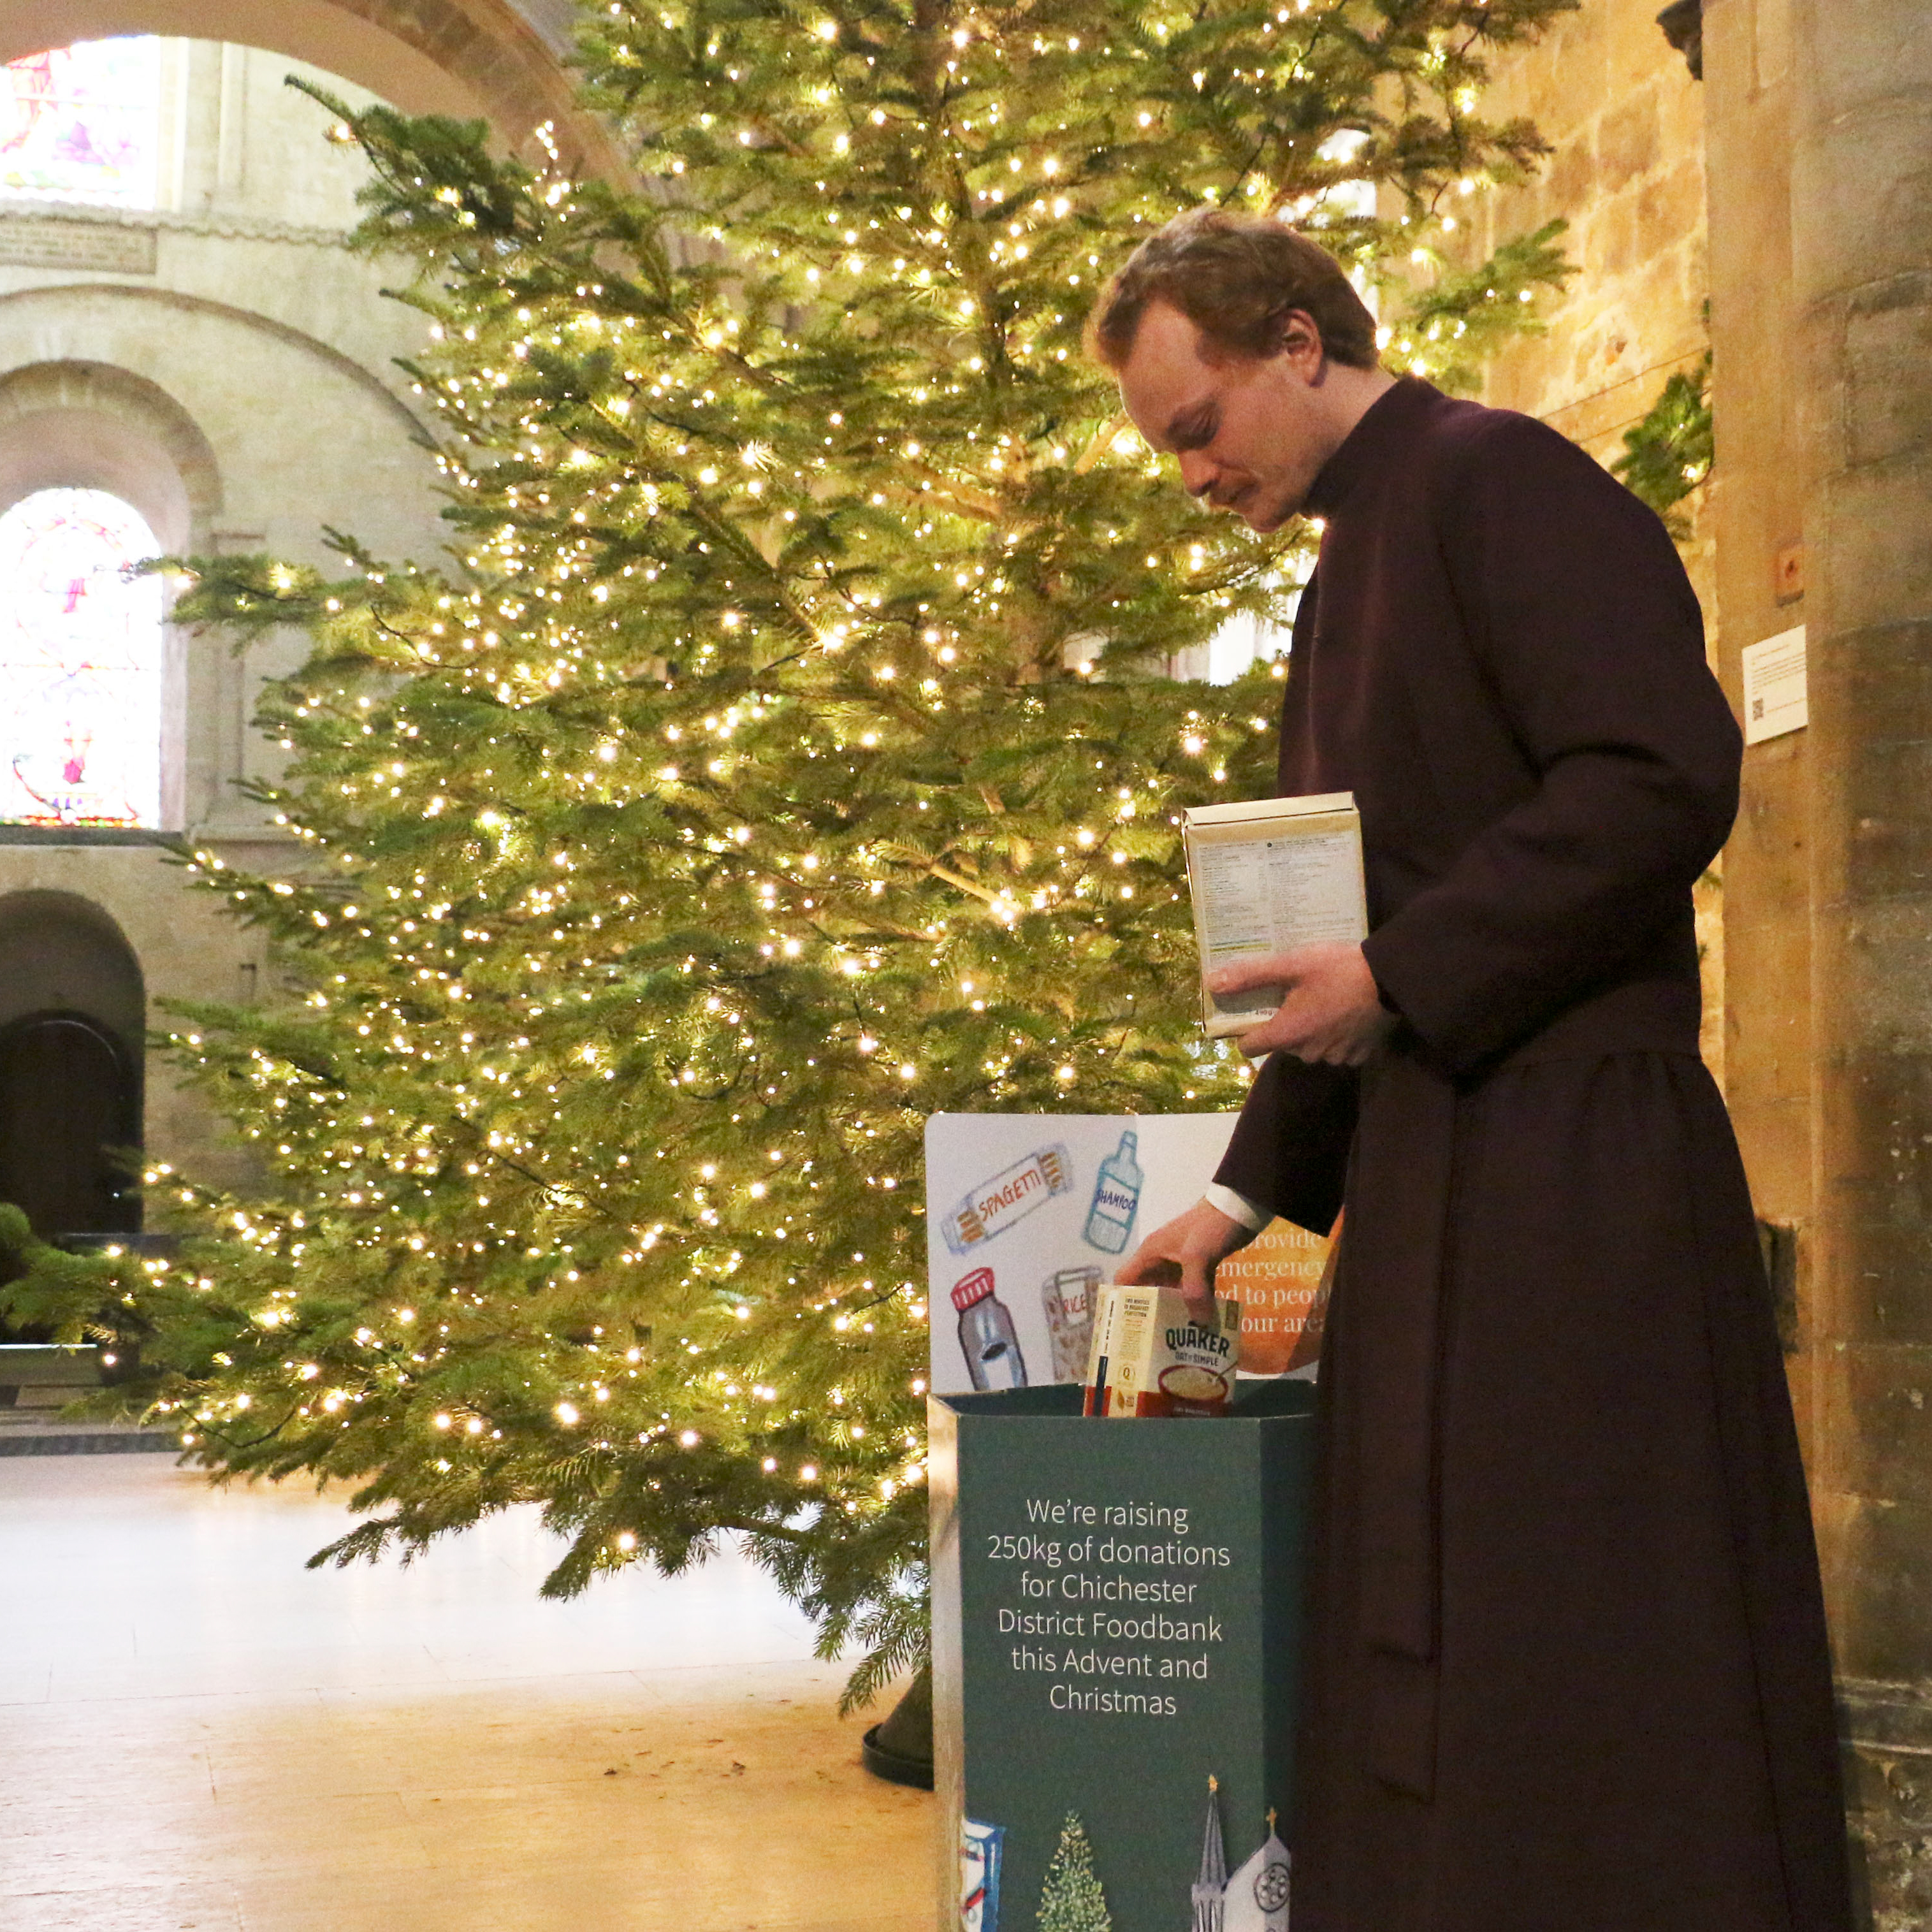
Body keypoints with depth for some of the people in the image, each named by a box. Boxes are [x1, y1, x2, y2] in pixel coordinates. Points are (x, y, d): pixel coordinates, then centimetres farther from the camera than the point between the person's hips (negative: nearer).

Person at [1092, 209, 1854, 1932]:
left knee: (1581, 1648, -5)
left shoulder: (1498, 480, -6)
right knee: (1430, 1654, 9)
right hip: (1428, 1174, 9)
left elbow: (1667, 774, -18)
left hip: (1565, 1160, -9)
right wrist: (1247, 1195, 21)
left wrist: (1395, 974, -17)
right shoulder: (1351, 569, 23)